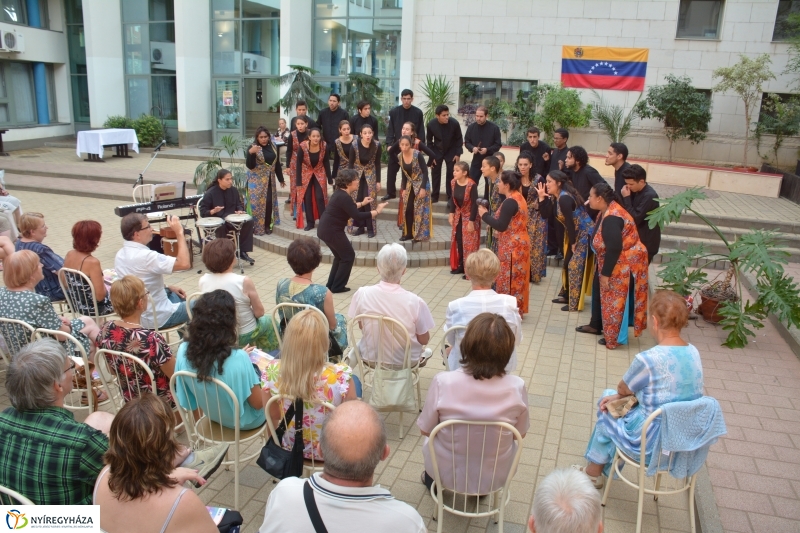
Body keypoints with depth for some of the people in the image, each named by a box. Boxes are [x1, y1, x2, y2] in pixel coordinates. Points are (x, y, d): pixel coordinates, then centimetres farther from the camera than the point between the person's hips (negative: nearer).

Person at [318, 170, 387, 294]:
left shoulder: (340, 193, 8)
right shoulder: (344, 197, -21)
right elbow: (357, 216, -25)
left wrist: (362, 203, 27)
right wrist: (377, 211, -18)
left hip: (326, 229, 10)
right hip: (331, 231, -10)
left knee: (340, 256, 22)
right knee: (348, 256, 5)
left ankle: (331, 285, 26)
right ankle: (337, 287, 11)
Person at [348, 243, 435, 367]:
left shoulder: (362, 294, -20)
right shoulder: (415, 302, -27)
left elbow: (361, 326, -1)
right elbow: (424, 340, -14)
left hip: (371, 357, 2)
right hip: (405, 360, -1)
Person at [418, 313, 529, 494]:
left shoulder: (443, 382, -28)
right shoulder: (516, 387, -24)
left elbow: (425, 430, -12)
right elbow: (520, 433, -6)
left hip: (447, 474, -1)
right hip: (495, 478, 1)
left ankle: (432, 480, 55)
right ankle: (483, 490, 47)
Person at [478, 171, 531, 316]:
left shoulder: (510, 202, -21)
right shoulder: (518, 197, 10)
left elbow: (501, 226, -24)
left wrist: (485, 215, -13)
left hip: (511, 247, -10)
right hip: (518, 244, 10)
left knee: (508, 279, 1)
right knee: (516, 278, 16)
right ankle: (516, 309, 25)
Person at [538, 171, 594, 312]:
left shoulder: (564, 198, -24)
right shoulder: (555, 197, 5)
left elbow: (569, 221, -24)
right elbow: (546, 214, 1)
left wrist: (573, 243, -16)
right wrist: (542, 197, -7)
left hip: (584, 234, -10)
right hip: (575, 234, 10)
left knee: (575, 266, -7)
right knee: (567, 263, 15)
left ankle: (575, 303, 1)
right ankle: (566, 295, 28)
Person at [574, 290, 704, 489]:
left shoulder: (647, 359, -27)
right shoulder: (694, 352, -3)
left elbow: (623, 389, -8)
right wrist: (619, 396, 6)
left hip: (654, 443, -6)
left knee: (607, 413, 22)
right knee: (609, 398, 21)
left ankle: (594, 470, 42)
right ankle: (595, 468, 35)